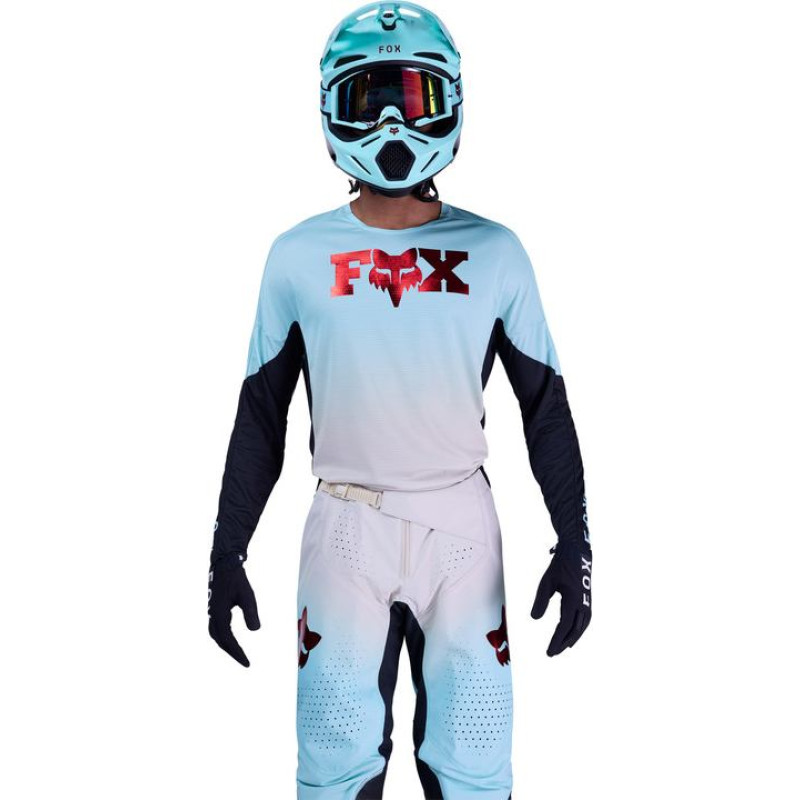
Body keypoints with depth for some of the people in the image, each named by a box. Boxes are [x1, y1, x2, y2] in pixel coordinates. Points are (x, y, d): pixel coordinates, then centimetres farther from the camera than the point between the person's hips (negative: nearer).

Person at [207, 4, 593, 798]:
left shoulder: (493, 253, 0)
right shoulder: (300, 256, 1)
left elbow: (546, 405, 5)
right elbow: (261, 413, 6)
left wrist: (574, 541, 0)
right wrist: (226, 551, 4)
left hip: (460, 524, 0)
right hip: (345, 529, 0)